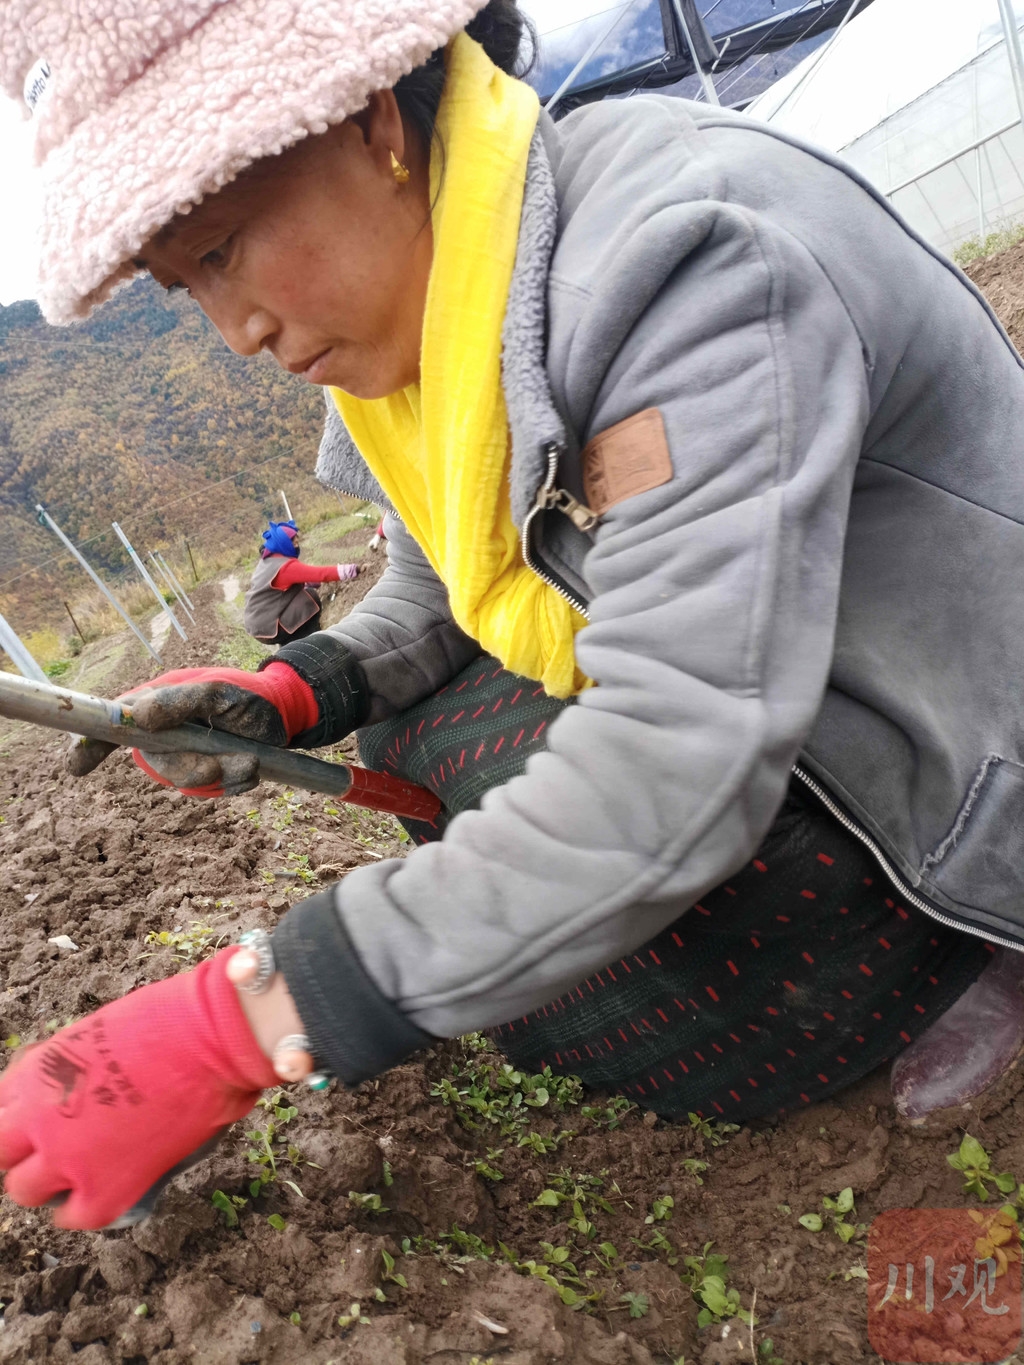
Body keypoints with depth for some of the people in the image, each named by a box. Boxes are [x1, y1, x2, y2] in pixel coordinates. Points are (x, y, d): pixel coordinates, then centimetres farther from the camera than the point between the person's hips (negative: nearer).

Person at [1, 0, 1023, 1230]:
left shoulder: (676, 260, -29)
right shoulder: (422, 281, 0)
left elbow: (676, 773, -36)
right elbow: (435, 590, 11)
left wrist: (233, 1030, -32)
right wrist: (297, 693, -10)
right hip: (727, 716, 9)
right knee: (412, 728, 0)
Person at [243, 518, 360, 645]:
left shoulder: (268, 560, 6)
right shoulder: (285, 566, -22)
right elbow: (320, 573, -24)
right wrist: (353, 570, -23)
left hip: (259, 622, 9)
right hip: (268, 627, -9)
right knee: (311, 597, -8)